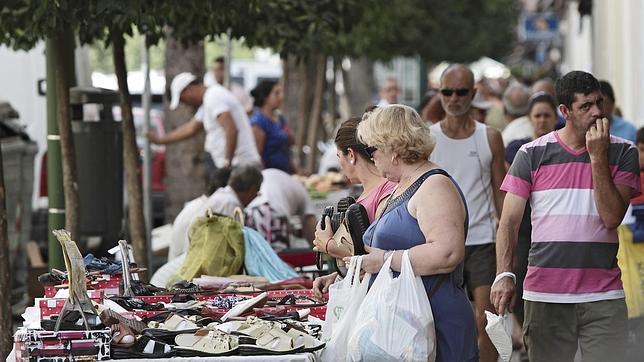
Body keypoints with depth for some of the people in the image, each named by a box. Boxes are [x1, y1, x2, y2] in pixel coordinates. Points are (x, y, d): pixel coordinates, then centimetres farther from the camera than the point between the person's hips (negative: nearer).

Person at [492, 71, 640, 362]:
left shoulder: (622, 153, 4)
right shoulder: (532, 155, 3)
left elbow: (612, 217, -7)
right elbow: (509, 222, -1)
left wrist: (598, 157, -12)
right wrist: (504, 275, -16)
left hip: (604, 297, 0)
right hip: (545, 296, 0)